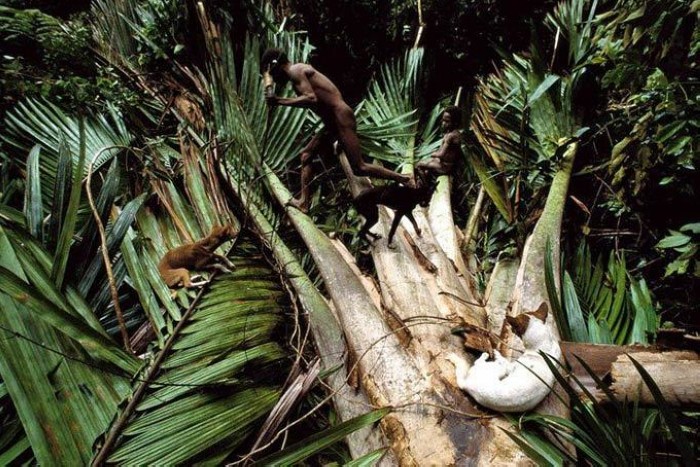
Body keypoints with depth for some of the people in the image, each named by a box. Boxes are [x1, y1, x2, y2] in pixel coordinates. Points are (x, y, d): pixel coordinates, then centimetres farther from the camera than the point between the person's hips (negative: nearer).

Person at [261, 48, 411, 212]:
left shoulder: (295, 71, -8)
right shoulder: (301, 70, 22)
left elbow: (311, 98, -23)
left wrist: (279, 101, -17)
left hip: (341, 119, -11)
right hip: (332, 122, 11)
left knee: (359, 167, -10)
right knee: (306, 155, 13)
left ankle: (405, 179, -1)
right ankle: (303, 202, 15)